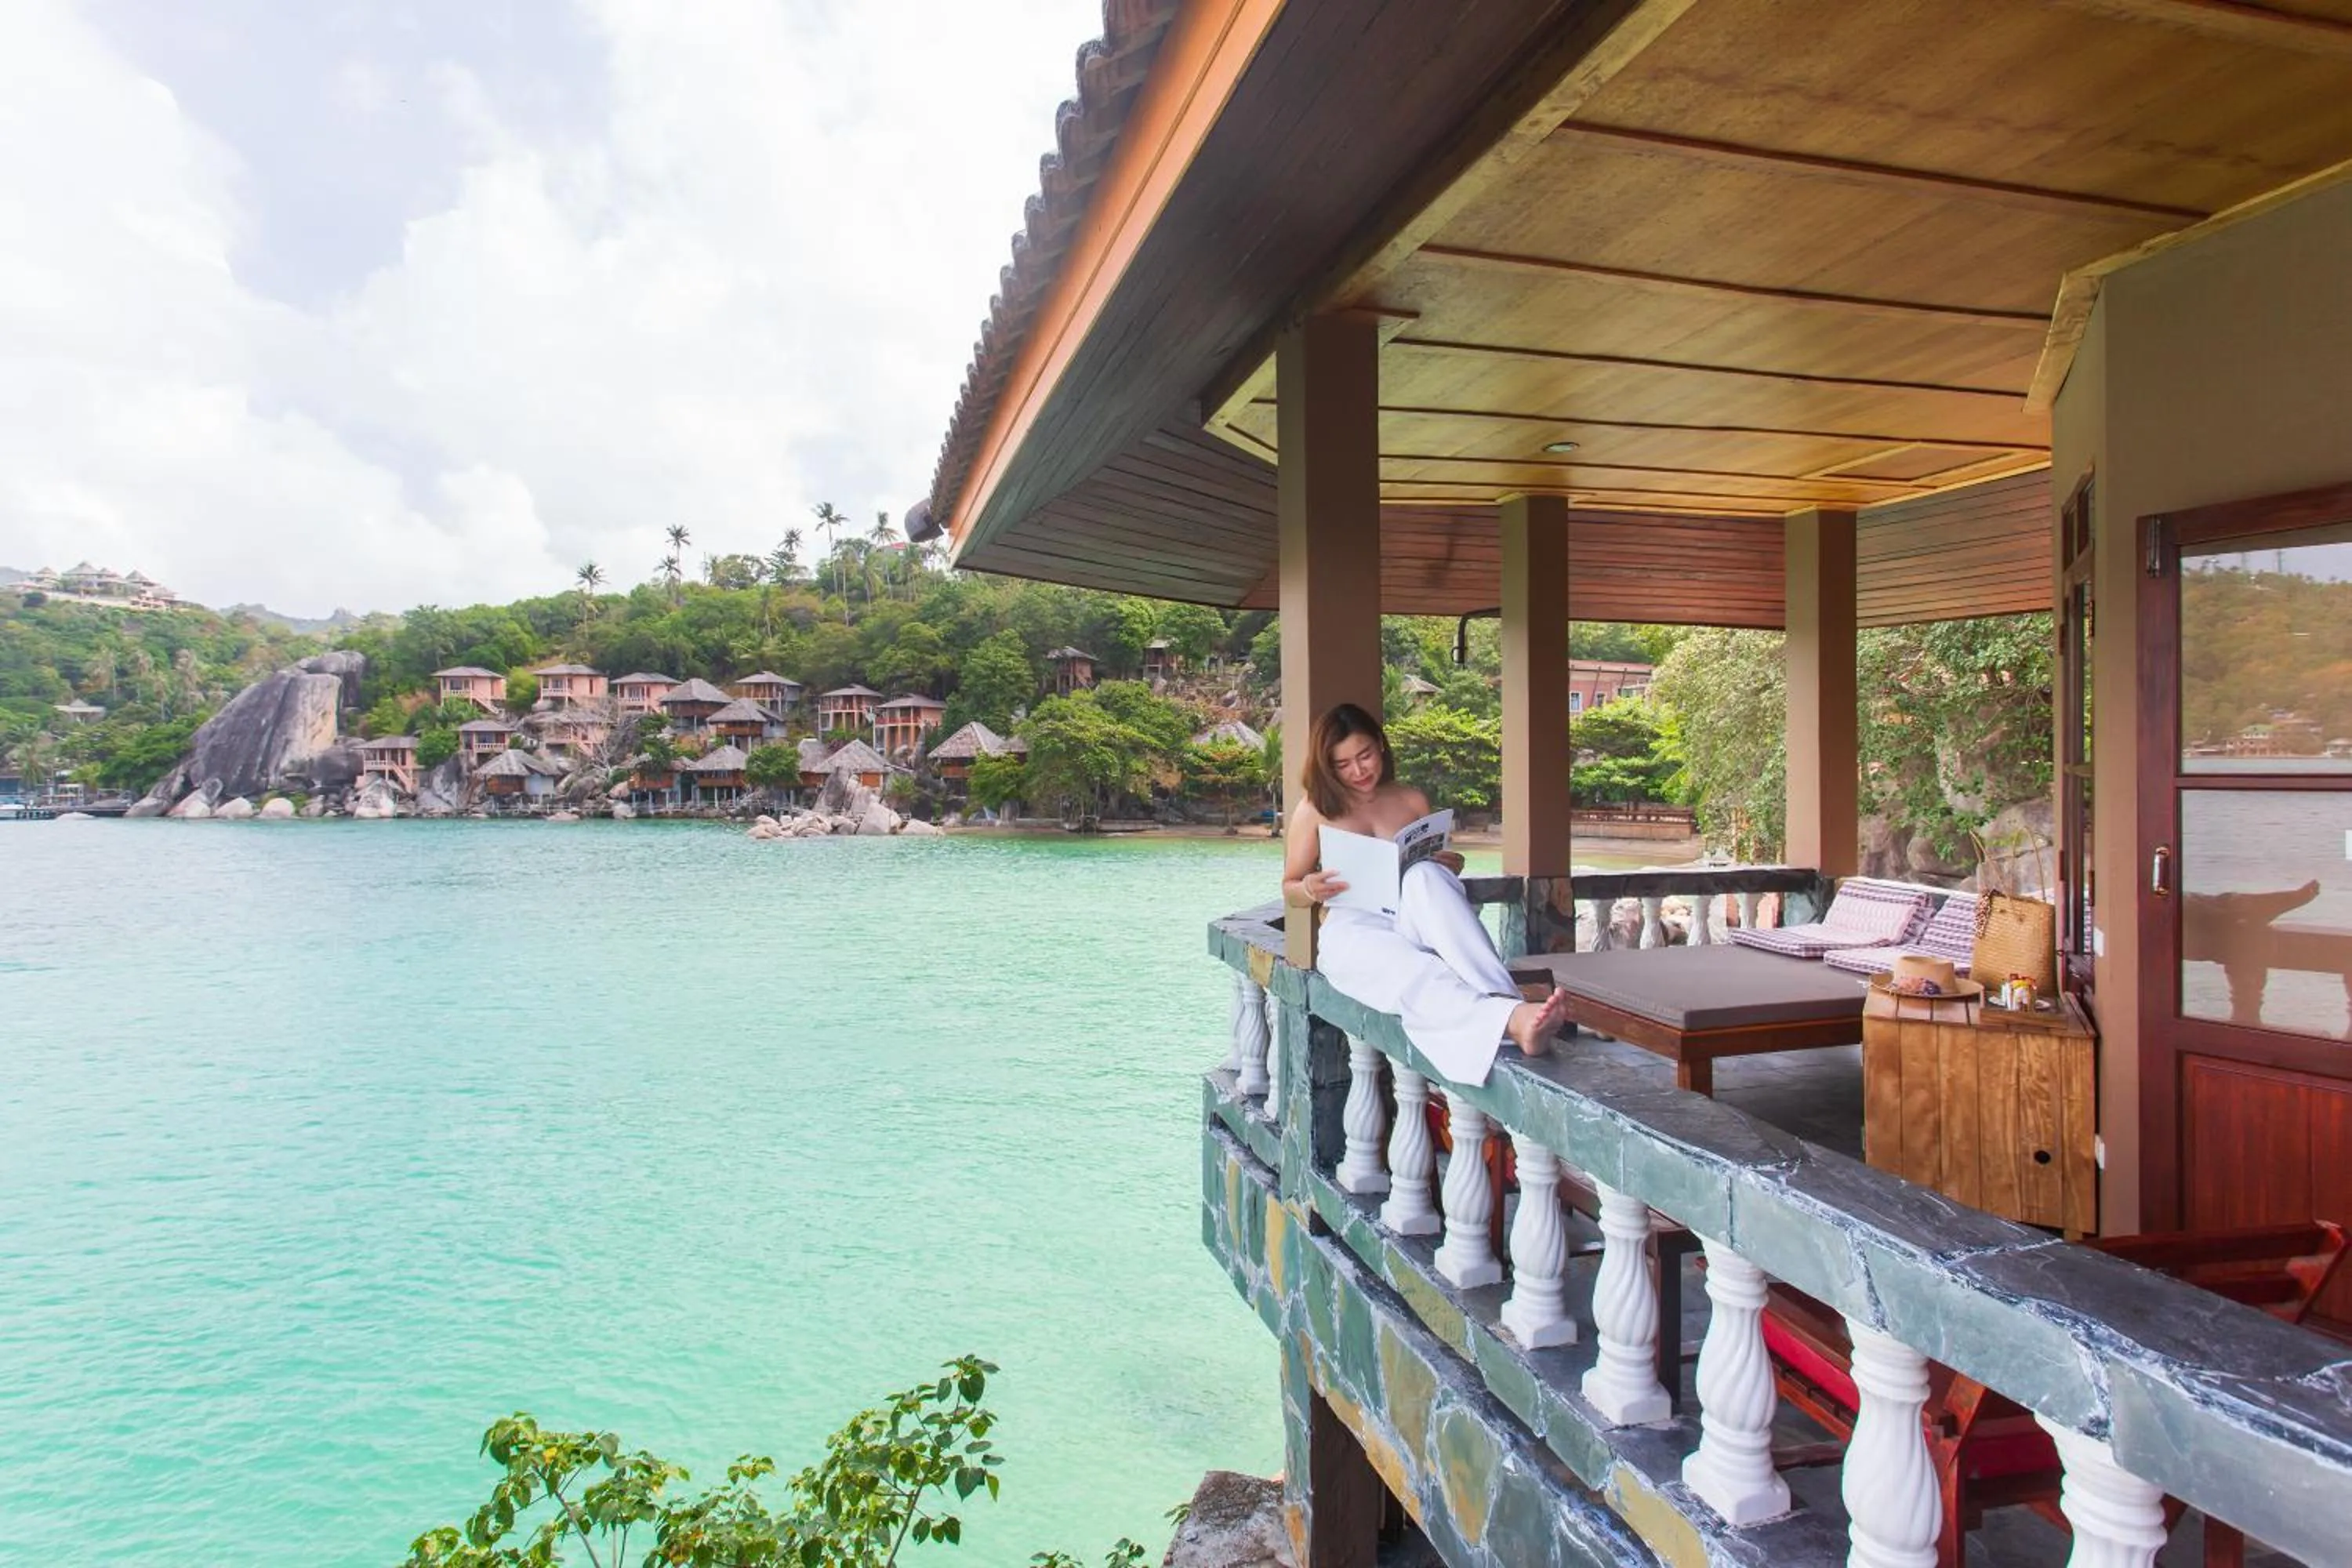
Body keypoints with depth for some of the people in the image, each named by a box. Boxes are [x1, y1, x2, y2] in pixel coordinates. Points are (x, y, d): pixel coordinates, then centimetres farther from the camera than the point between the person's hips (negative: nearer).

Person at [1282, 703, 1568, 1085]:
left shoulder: (1413, 802, 17)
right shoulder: (1314, 810, 11)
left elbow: (1437, 865, 23)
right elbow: (1289, 887, 15)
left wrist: (1449, 868, -3)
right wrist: (1311, 889, -10)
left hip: (1413, 922, 2)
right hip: (1354, 929, -2)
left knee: (1427, 876, -37)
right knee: (1413, 971, -41)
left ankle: (1502, 997, -54)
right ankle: (1513, 1020, -70)